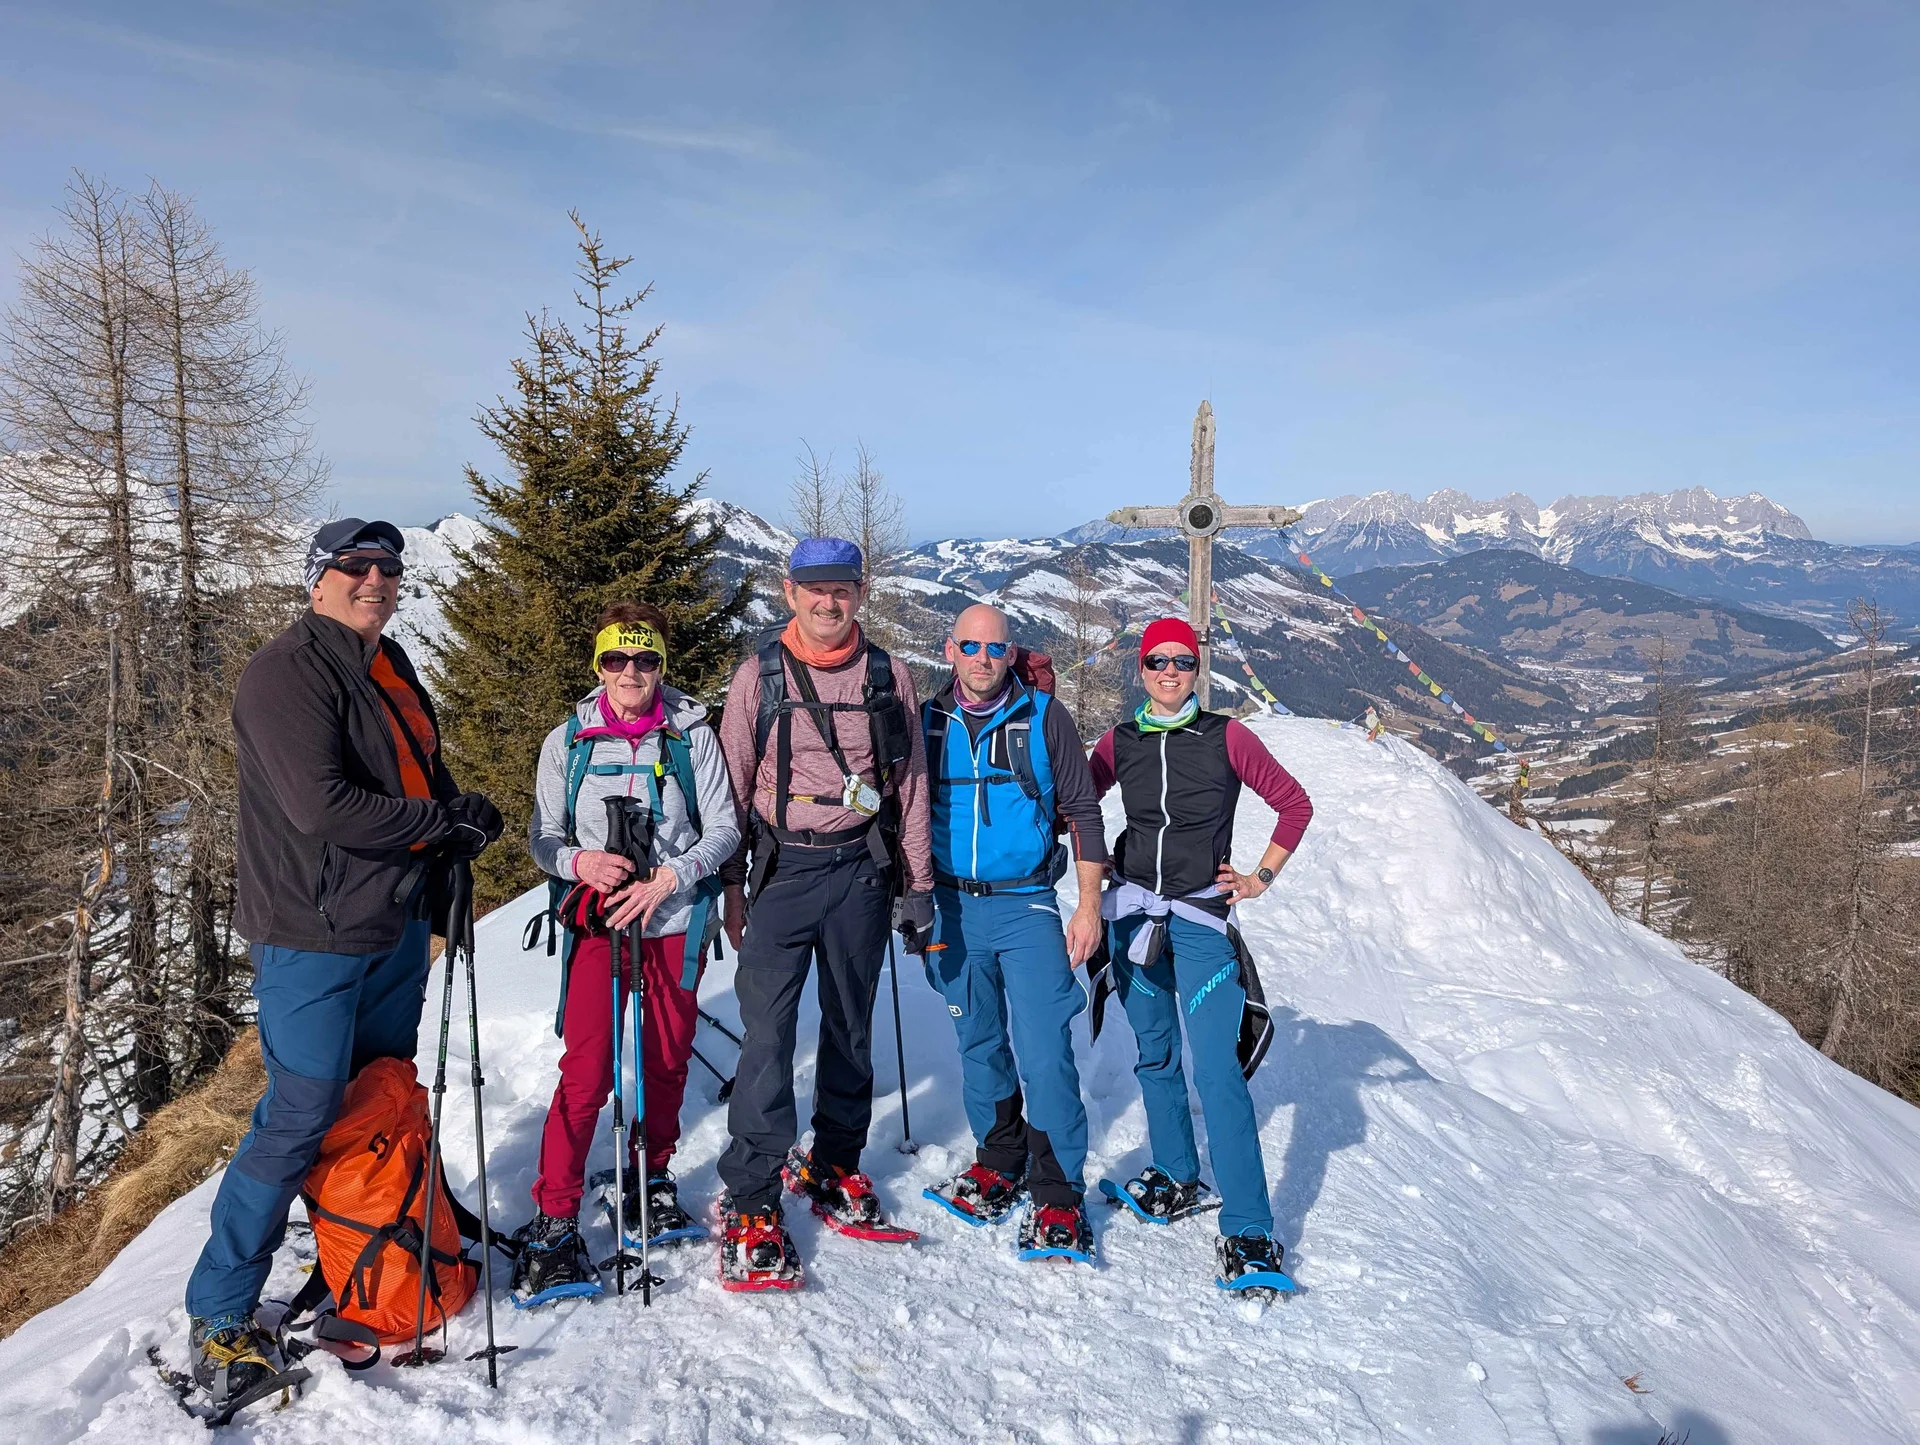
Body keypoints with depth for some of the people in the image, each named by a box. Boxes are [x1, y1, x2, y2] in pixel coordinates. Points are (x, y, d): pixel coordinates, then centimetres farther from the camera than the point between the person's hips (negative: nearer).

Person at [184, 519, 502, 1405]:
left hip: (396, 920, 8)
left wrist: (454, 835, -1)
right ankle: (220, 1313, 12)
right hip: (314, 932, -8)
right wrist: (446, 822, -17)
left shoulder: (391, 668, 12)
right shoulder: (285, 673, -15)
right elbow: (323, 807, -26)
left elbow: (426, 775, 20)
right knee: (303, 1114, -4)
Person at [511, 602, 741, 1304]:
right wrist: (580, 862, -15)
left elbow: (723, 828, 0)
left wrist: (667, 879, -14)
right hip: (598, 919, -1)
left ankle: (651, 1177, 33)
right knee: (587, 1070, -8)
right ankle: (553, 1221, 4)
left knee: (667, 1061, 10)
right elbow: (544, 837, 6)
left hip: (677, 920, 1)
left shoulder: (693, 735, 1)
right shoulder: (568, 740, 4)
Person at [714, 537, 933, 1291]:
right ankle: (750, 1205, 3)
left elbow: (910, 787, 9)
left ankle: (832, 1167, 30)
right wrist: (730, 891, 1)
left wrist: (917, 886, 8)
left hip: (861, 870, 2)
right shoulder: (759, 676, 1)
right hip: (783, 870, -2)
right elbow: (732, 789, 3)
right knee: (766, 1030, -7)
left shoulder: (887, 677, 5)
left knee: (850, 1025, 12)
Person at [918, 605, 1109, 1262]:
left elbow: (1082, 813, 1)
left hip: (1027, 908, -3)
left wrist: (1089, 905, -4)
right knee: (979, 1045, 14)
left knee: (1044, 1052, -8)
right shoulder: (927, 721, 5)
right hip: (954, 909, 3)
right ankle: (1000, 1164, 32)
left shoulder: (1044, 717, -2)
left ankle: (1059, 1198, 3)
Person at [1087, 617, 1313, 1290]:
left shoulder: (1227, 737, -4)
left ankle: (1249, 1232, -6)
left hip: (1202, 917, -4)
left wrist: (1263, 876, 0)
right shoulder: (1120, 743, 4)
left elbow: (1295, 804, 5)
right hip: (1133, 911, 4)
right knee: (1155, 1056, 14)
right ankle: (1178, 1179, 33)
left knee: (1217, 1069, -11)